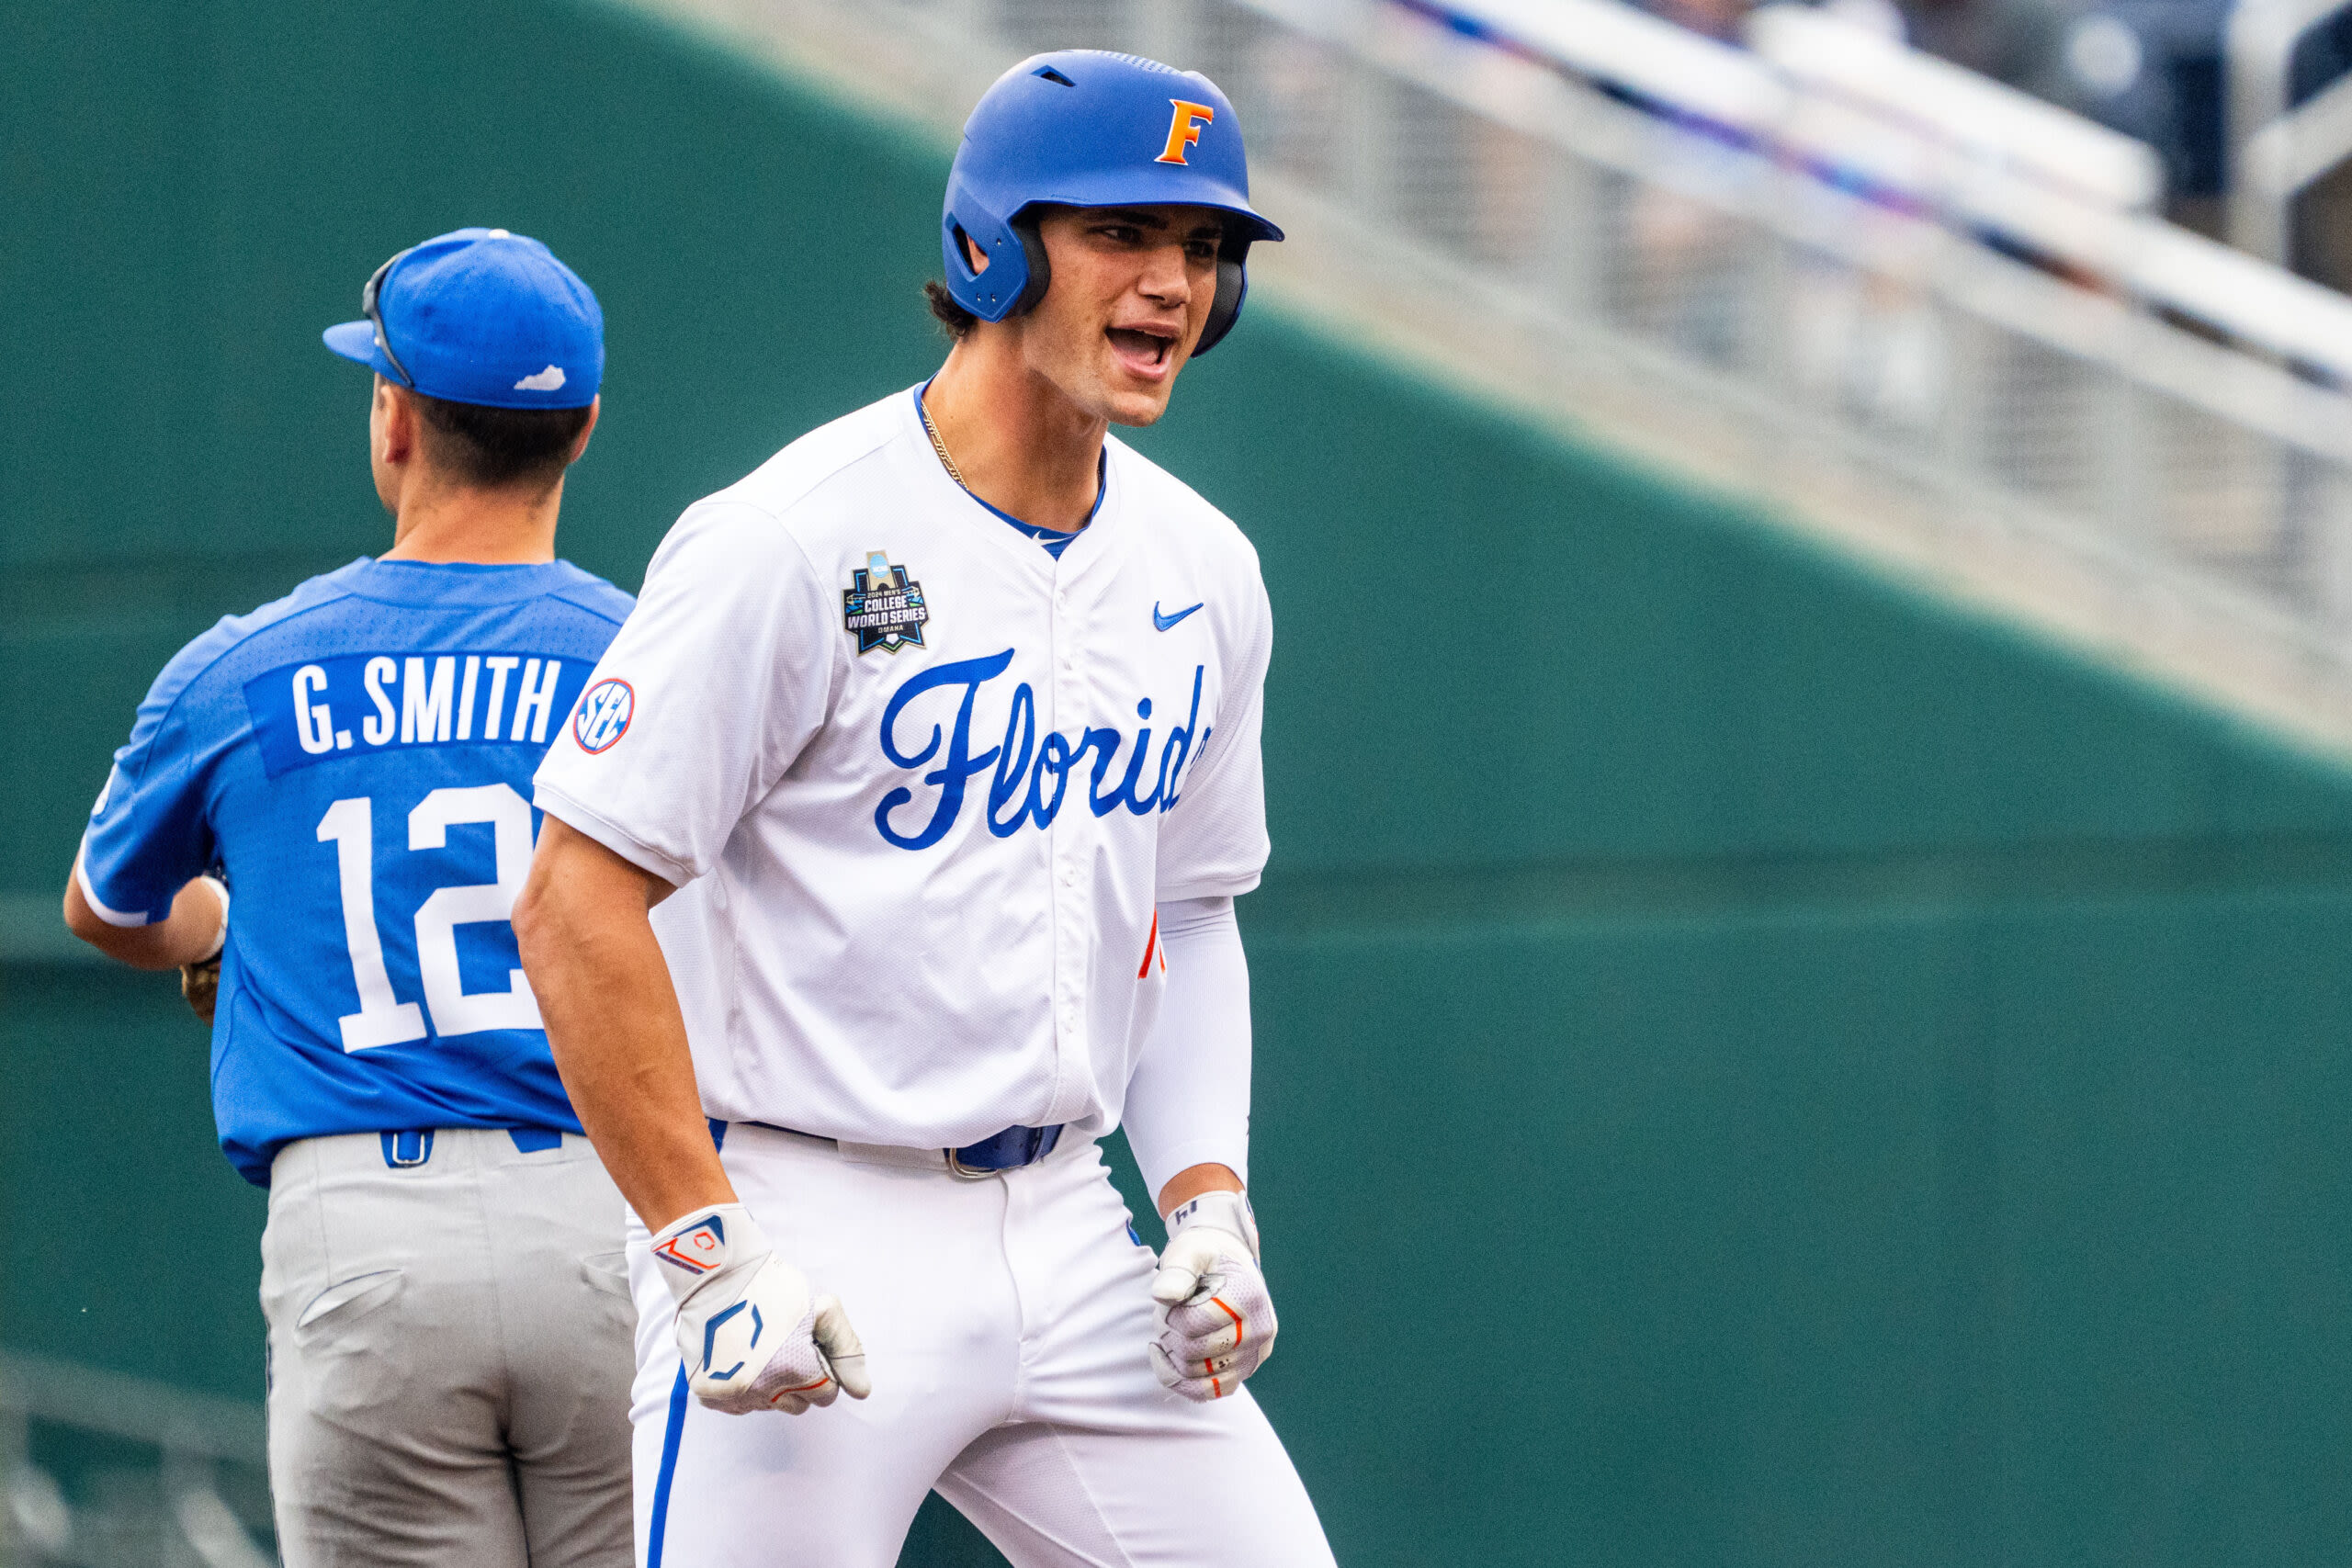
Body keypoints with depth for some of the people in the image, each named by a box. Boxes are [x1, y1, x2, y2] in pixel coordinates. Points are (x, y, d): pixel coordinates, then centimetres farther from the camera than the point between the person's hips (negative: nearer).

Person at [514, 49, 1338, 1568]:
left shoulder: (1204, 574, 9)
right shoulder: (790, 545, -13)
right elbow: (578, 904, -14)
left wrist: (1210, 1201, 6)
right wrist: (708, 1251, -19)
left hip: (1070, 1237, 6)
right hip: (806, 1239, -6)